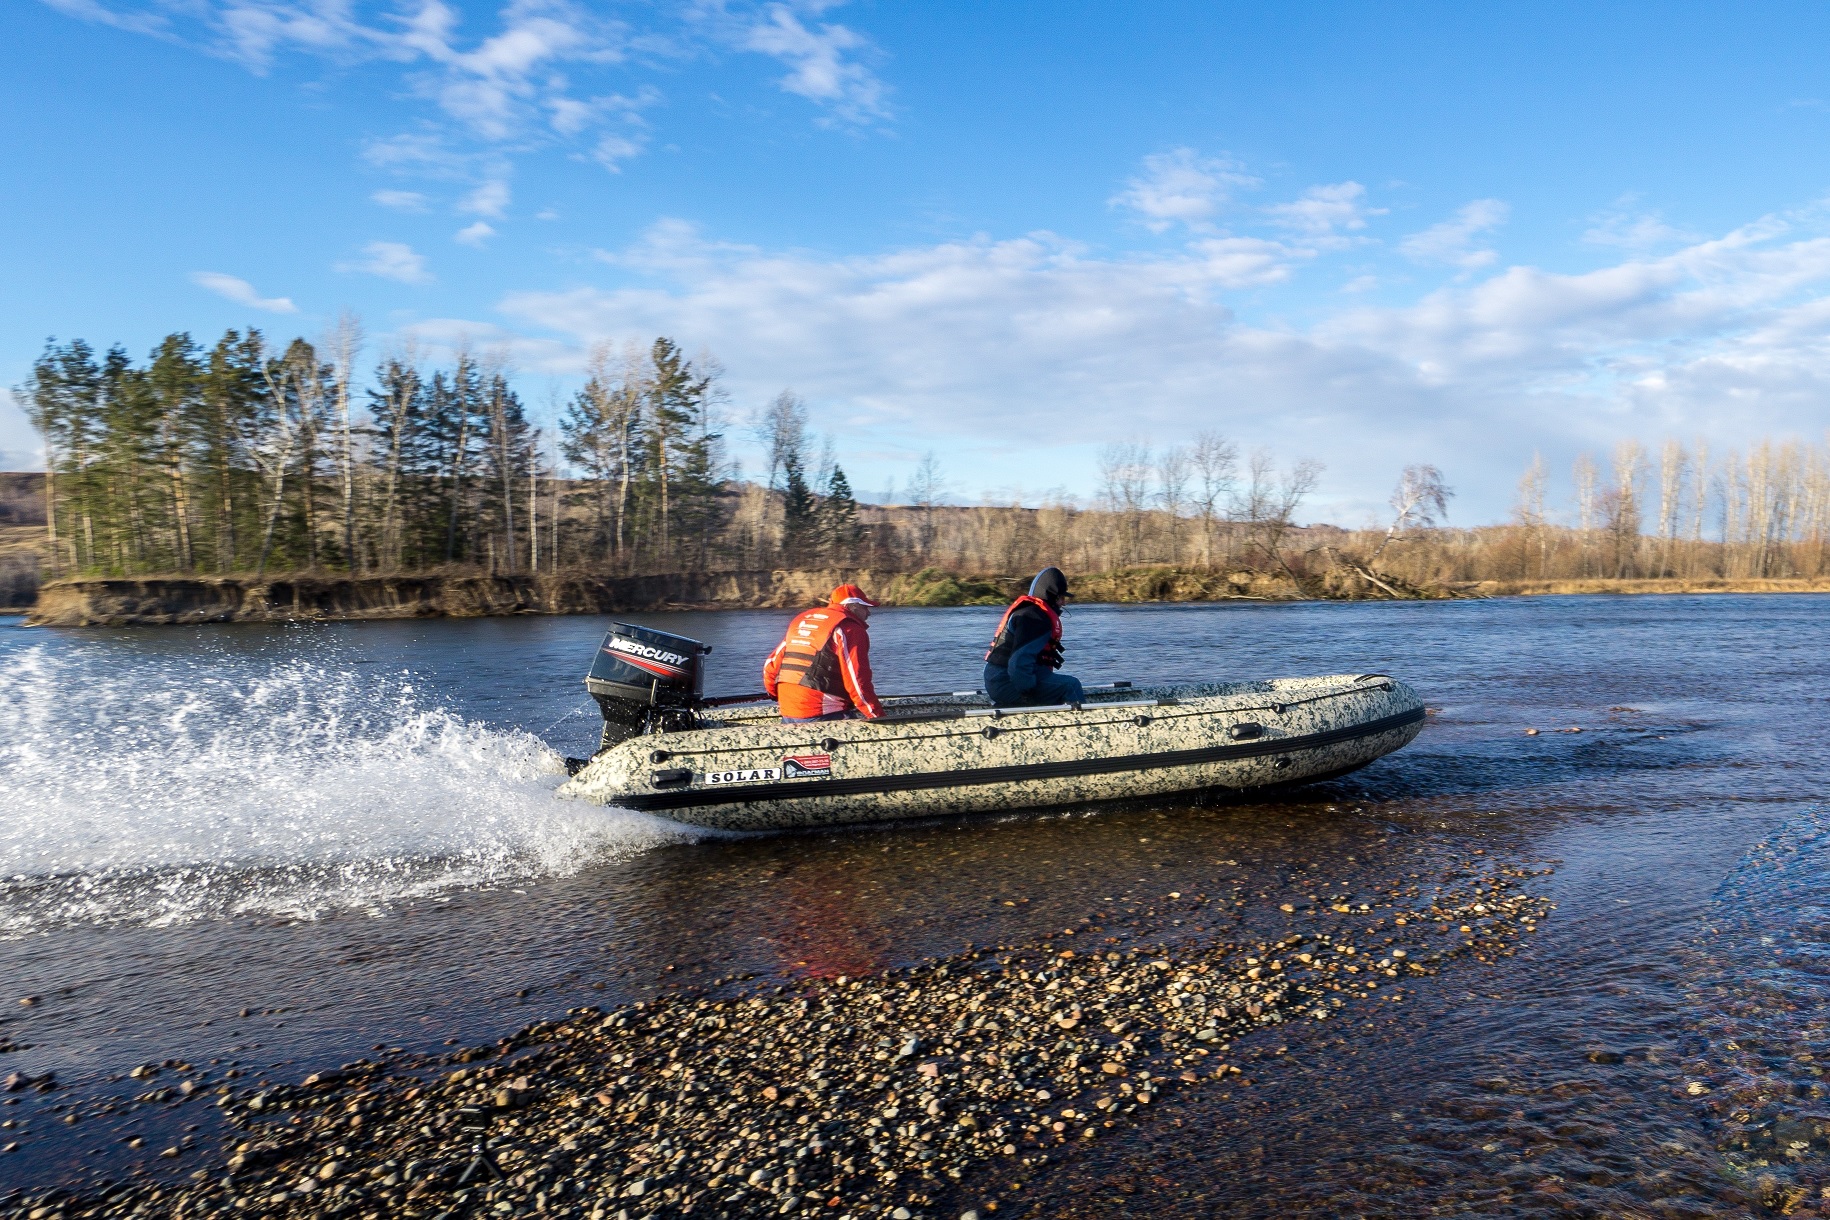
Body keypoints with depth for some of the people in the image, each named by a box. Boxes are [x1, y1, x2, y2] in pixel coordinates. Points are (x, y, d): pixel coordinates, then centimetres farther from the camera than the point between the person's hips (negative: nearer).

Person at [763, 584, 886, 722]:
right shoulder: (850, 629, -5)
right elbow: (858, 681, -12)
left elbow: (771, 666, 21)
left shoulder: (801, 619, 19)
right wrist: (879, 717, -7)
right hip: (822, 715, -8)